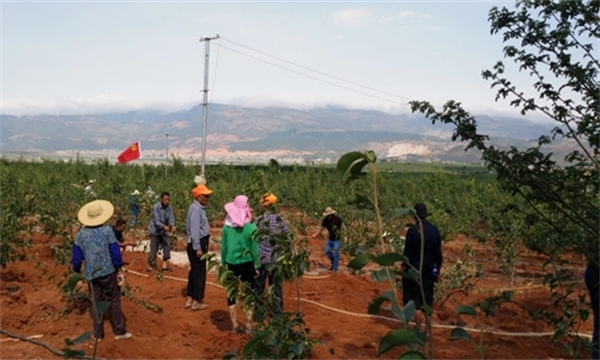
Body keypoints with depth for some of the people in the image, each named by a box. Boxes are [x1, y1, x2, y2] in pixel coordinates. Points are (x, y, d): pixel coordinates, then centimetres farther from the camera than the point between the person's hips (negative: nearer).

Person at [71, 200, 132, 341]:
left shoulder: (80, 234, -2)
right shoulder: (107, 230, -10)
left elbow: (77, 255, 3)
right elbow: (115, 251, -9)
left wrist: (77, 271, 16)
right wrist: (119, 270, -1)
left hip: (90, 274, 2)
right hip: (108, 271, -2)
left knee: (95, 303, 11)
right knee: (114, 300, 8)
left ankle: (98, 334, 18)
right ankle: (119, 331, 13)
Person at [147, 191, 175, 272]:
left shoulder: (169, 207, -7)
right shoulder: (155, 207, -22)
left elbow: (171, 218, -12)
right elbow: (156, 220, -28)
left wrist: (172, 225, -34)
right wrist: (164, 226, -45)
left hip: (164, 231, 5)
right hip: (155, 231, -5)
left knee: (167, 246, -3)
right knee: (154, 249, 1)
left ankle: (165, 265, 4)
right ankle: (150, 265, 18)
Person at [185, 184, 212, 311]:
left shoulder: (199, 208, 13)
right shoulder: (196, 209, -18)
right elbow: (194, 230, -23)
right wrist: (198, 248, -24)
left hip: (200, 243, 10)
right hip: (197, 244, -10)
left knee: (195, 271, 15)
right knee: (199, 272, -2)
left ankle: (190, 299, 23)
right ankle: (197, 302, 6)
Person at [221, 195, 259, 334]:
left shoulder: (227, 226, -5)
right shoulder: (251, 227, -12)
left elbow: (223, 247, 1)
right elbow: (255, 248, -7)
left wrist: (223, 263, 12)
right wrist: (256, 266, 3)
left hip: (231, 264, 2)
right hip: (247, 264, -1)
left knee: (232, 295, 13)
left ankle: (235, 325, 18)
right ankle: (249, 325, 15)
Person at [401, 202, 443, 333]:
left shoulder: (413, 230, -18)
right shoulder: (434, 230, -2)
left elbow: (408, 251, -15)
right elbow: (438, 251, 4)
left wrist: (404, 266, -5)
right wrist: (438, 267, 15)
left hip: (413, 270, -5)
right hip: (429, 271, 5)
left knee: (413, 300, 5)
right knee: (427, 299, 14)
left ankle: (419, 328, 5)